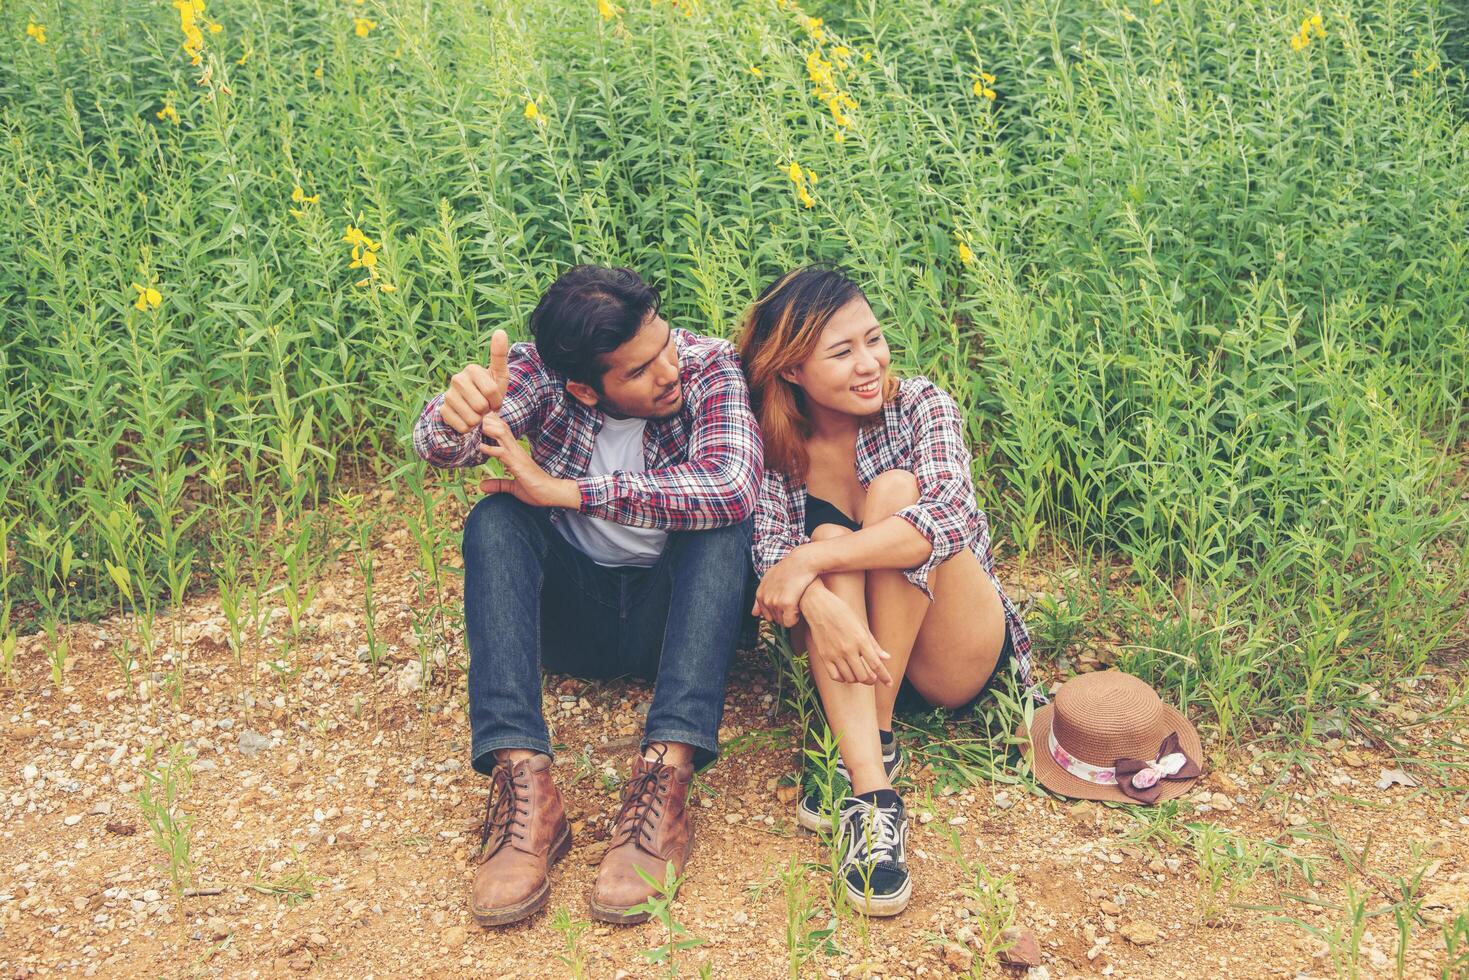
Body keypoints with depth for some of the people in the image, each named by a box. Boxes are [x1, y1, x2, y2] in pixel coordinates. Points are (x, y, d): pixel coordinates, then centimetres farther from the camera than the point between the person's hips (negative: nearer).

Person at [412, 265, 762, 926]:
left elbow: (734, 485, -35)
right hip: (570, 610, 1)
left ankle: (665, 775, -41)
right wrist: (458, 419, -52)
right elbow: (438, 447, -27)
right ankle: (522, 781, -39)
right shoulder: (539, 372, -12)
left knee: (721, 520, -29)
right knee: (494, 518, -25)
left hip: (674, 608, -1)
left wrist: (565, 490, -31)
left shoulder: (708, 366, -17)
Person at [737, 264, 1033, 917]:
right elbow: (771, 549, -19)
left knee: (894, 490, -23)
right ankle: (870, 791, -41)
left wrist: (811, 561, -33)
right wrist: (817, 604, -41)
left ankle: (874, 740, -22)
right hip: (853, 662, 2)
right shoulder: (774, 446, -3)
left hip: (957, 664, -2)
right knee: (829, 530, -28)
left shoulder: (921, 407, -9)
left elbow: (950, 516, -27)